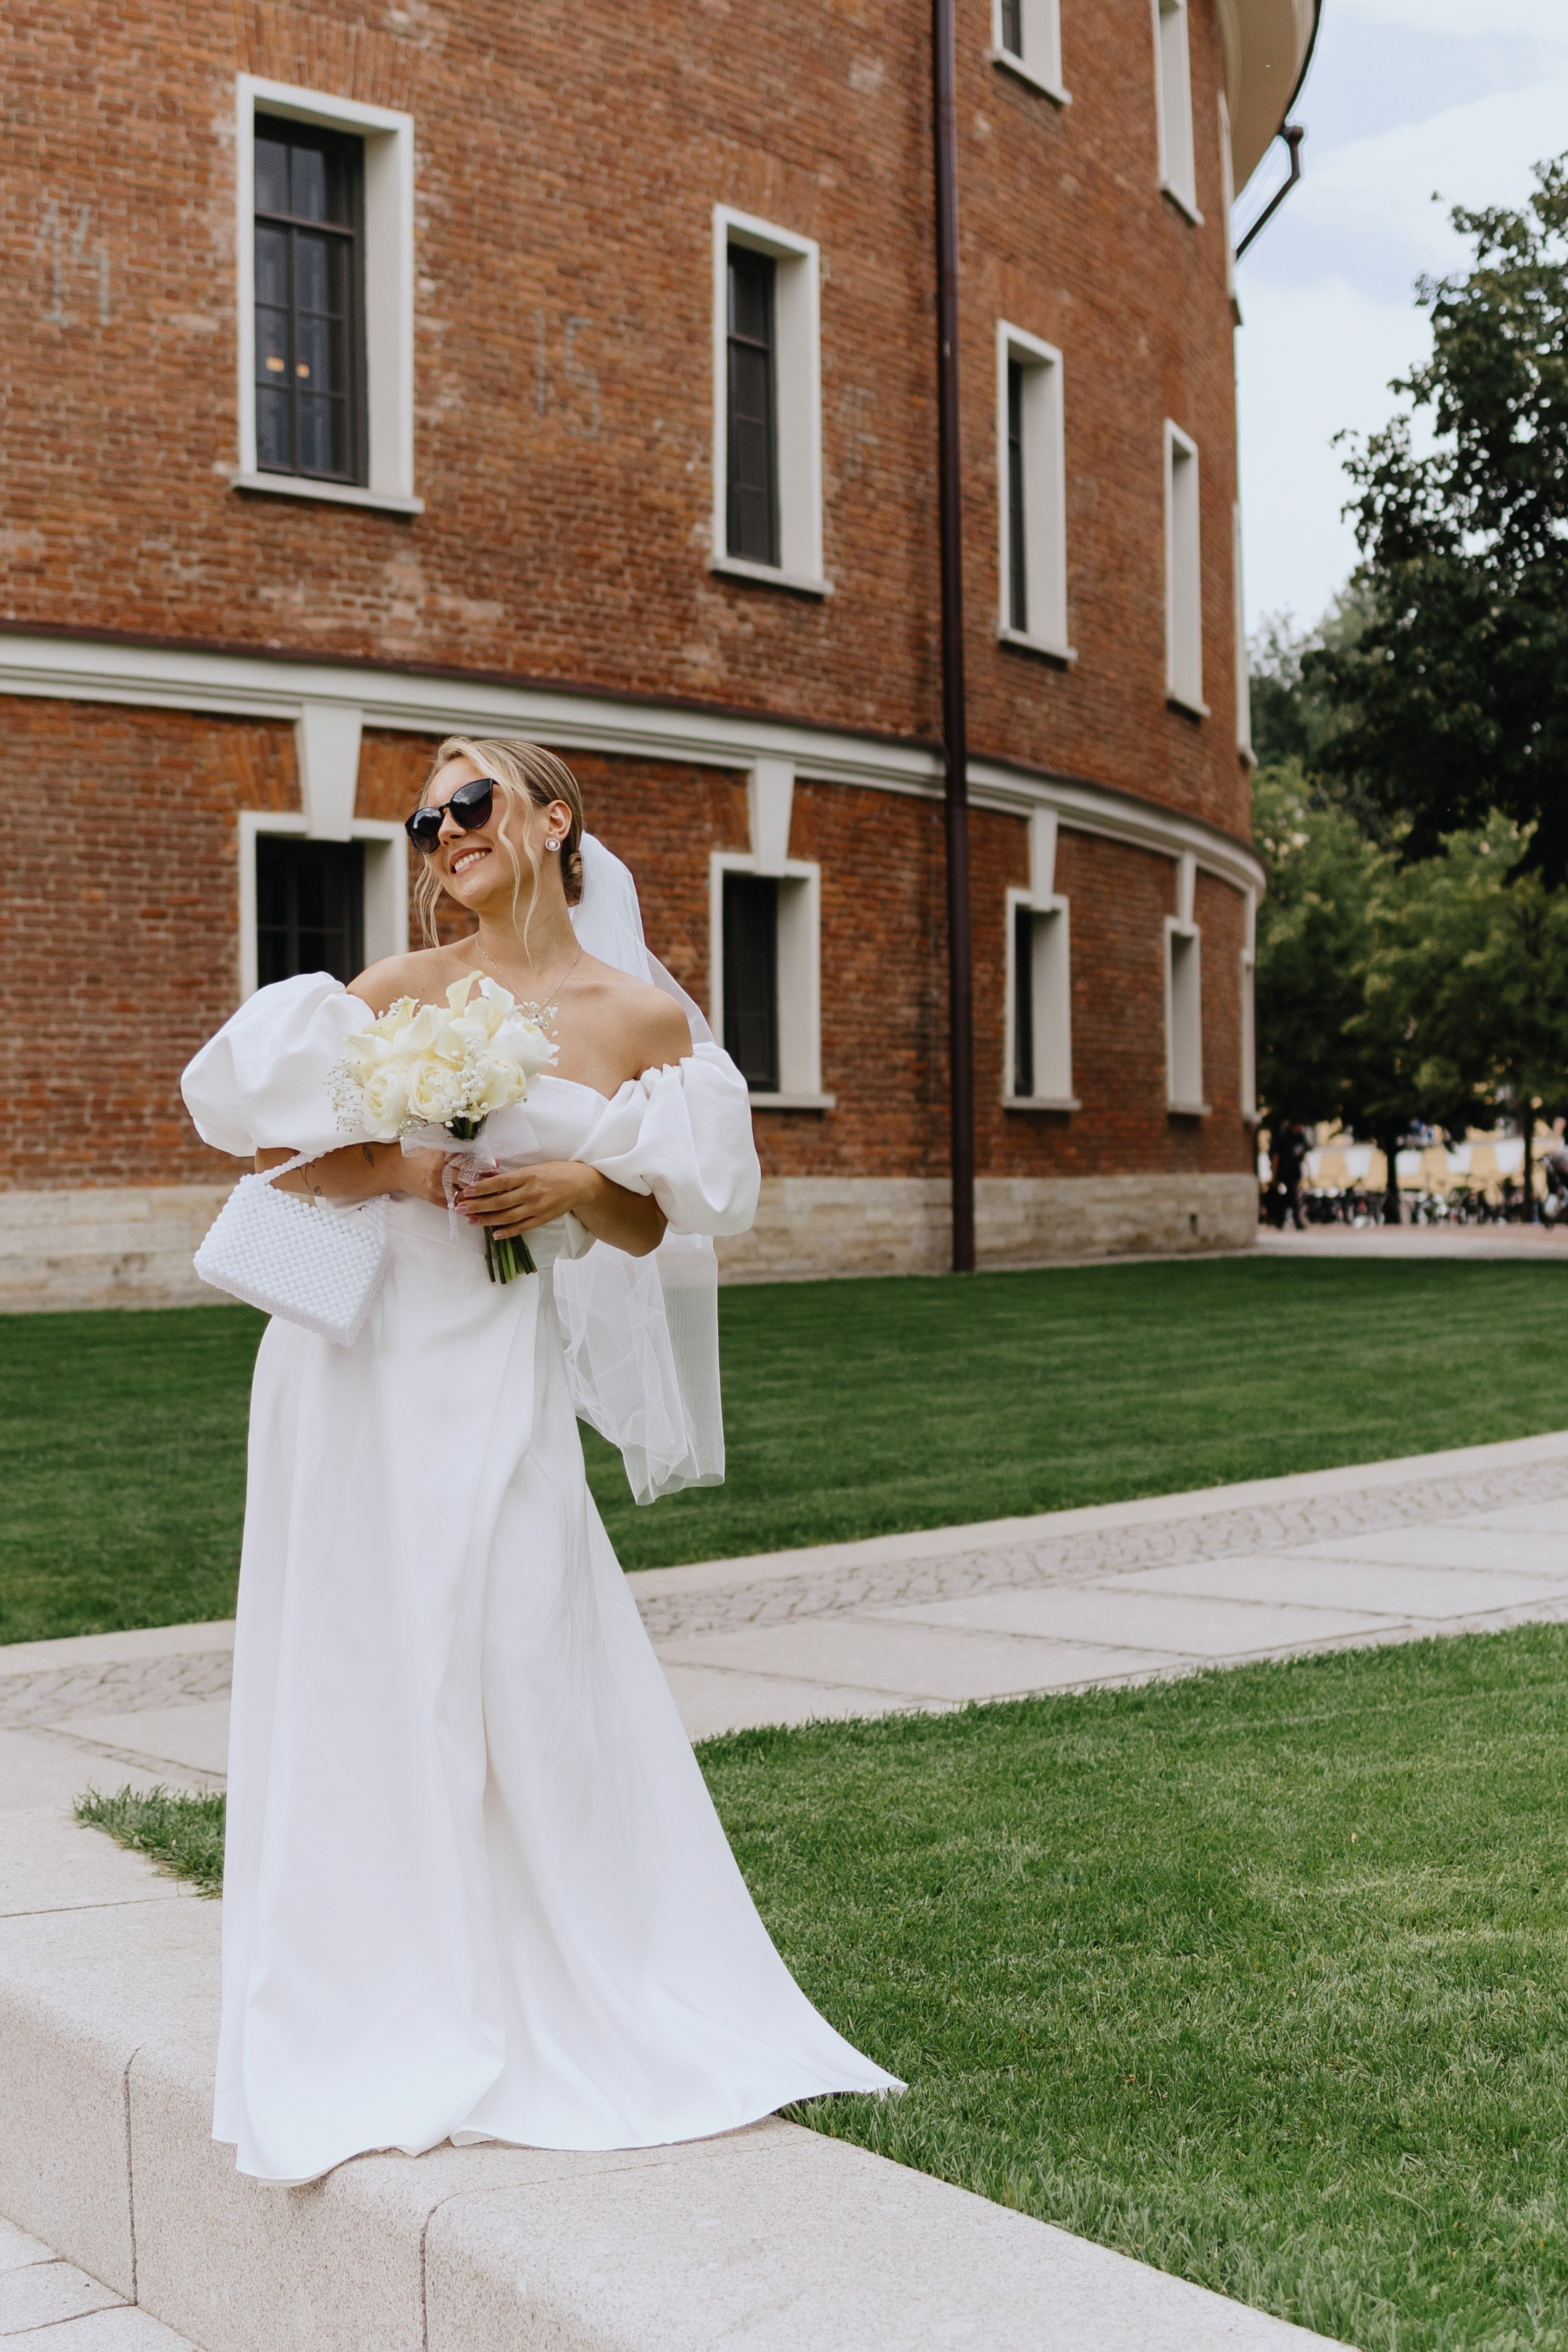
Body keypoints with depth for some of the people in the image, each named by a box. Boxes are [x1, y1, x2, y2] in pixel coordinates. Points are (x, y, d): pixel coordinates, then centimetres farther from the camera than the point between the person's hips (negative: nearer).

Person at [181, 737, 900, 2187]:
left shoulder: (646, 1015, 3)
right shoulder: (402, 991, 2)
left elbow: (652, 1225, 9)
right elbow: (273, 1147, -1)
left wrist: (580, 1184, -11)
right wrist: (411, 1166, -15)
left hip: (506, 1373, 1)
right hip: (371, 1358, 0)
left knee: (532, 1663, 2)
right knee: (379, 1670, 3)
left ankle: (554, 2006, 20)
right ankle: (394, 2009, 18)